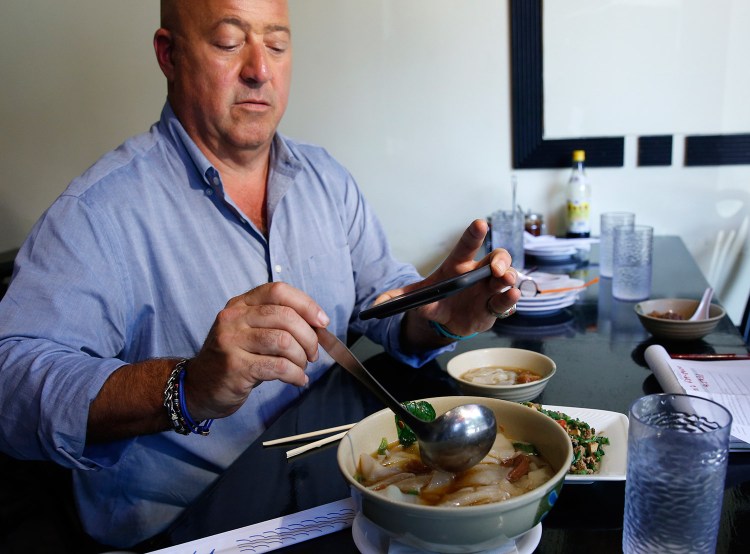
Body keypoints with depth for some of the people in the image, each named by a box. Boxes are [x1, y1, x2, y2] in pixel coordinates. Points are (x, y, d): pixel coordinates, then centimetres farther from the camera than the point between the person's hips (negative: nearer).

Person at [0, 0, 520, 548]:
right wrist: (186, 389, -40)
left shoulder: (328, 178, 5)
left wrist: (436, 313, -17)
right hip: (178, 528, -4)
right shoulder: (104, 208, -15)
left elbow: (383, 295, 6)